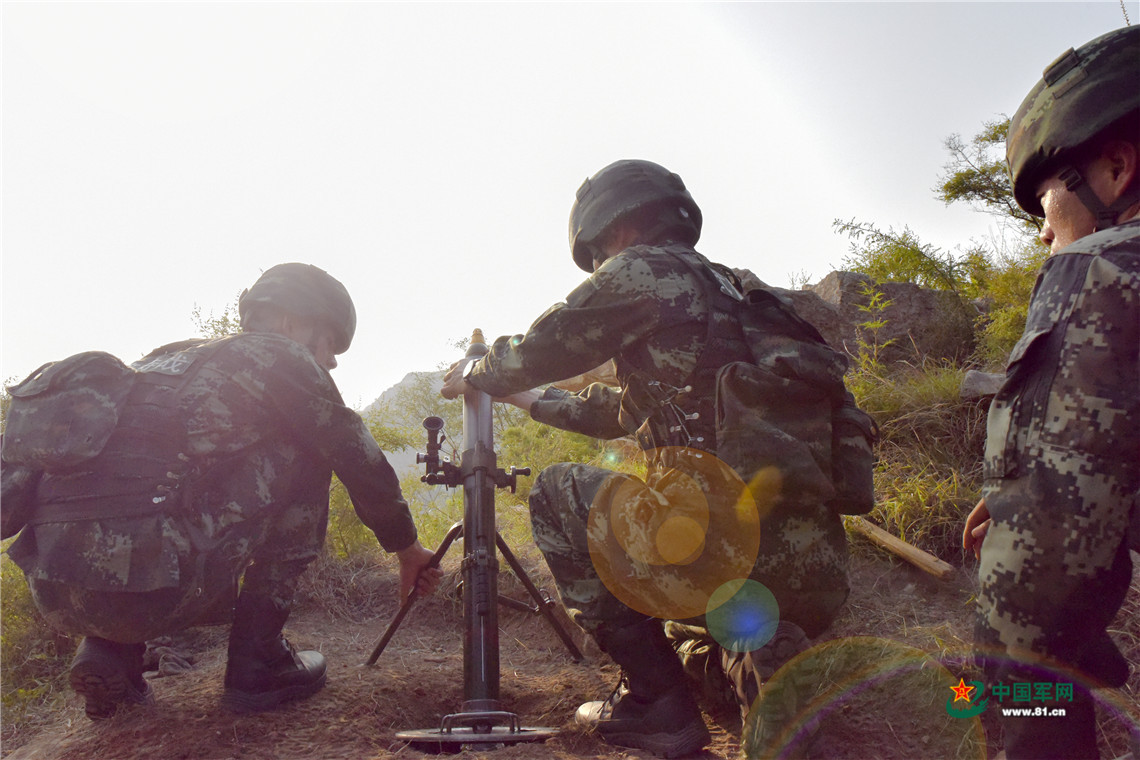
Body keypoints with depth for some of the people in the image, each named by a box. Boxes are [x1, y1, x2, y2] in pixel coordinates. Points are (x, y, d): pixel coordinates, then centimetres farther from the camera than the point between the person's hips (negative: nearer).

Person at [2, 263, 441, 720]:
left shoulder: (169, 358, 29)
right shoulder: (280, 357, 6)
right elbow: (359, 460, 7)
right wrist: (407, 548, 23)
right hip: (148, 585, -8)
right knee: (305, 453, 6)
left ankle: (108, 652, 15)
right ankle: (257, 662, 8)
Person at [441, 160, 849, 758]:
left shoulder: (644, 270, -4)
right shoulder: (727, 289, 24)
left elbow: (540, 349, 6)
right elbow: (625, 409, 32)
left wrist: (474, 376, 28)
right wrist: (527, 400, 42)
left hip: (730, 547, -9)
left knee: (556, 493, 11)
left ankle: (655, 699, 7)